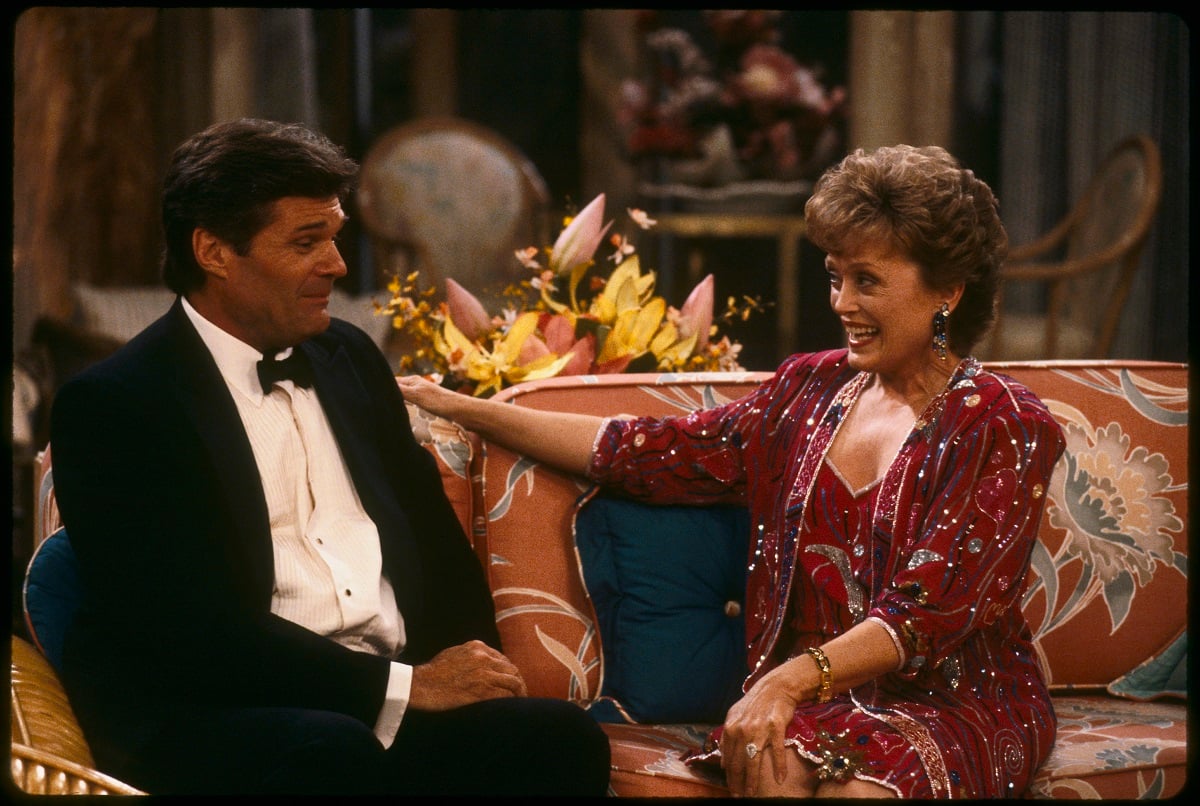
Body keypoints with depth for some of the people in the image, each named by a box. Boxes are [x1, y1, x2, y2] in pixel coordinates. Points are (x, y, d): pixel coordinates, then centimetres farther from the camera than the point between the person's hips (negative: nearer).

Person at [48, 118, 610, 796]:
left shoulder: (350, 358, 18)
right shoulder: (112, 405, -4)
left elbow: (435, 536, 23)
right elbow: (191, 630, -12)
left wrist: (472, 667, 3)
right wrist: (405, 686, -14)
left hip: (393, 701, 6)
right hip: (209, 716, -6)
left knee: (564, 738, -23)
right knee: (330, 755, -39)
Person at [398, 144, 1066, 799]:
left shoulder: (1007, 428, -6)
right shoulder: (811, 389, 10)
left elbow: (928, 611, -16)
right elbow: (648, 452, 8)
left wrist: (792, 677, -30)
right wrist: (457, 406, 6)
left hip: (961, 700, -3)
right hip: (818, 699, 4)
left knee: (858, 784, -36)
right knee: (774, 764, -32)